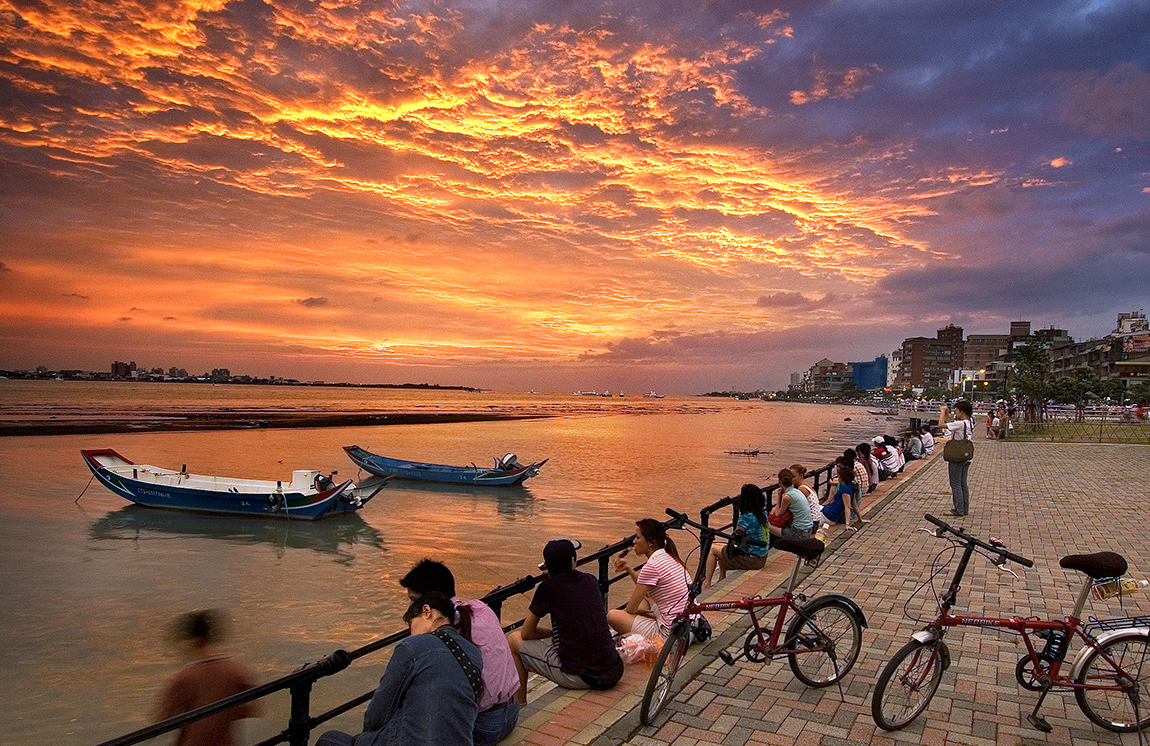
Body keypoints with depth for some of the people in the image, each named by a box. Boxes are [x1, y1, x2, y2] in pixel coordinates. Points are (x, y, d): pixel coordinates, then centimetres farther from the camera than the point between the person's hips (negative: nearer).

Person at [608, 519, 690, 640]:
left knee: (612, 615, -3)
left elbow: (631, 609, -10)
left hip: (669, 634, -9)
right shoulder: (670, 558, 7)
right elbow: (645, 588, 21)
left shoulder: (652, 565, -19)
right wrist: (629, 569, 10)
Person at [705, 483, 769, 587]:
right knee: (723, 550, 27)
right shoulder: (763, 514, -2)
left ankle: (707, 584, 17)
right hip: (762, 559, 8)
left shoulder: (746, 518, -24)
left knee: (712, 549, 10)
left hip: (750, 560, -8)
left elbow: (736, 537, -19)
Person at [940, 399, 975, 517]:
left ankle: (959, 510, 3)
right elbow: (951, 424, 21)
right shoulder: (970, 424, 8)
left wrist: (943, 411, -6)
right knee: (963, 484, 15)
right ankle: (965, 509, 21)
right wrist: (946, 414, 18)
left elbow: (941, 424, -19)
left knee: (955, 484, -1)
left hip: (957, 458, -9)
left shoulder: (960, 424, -21)